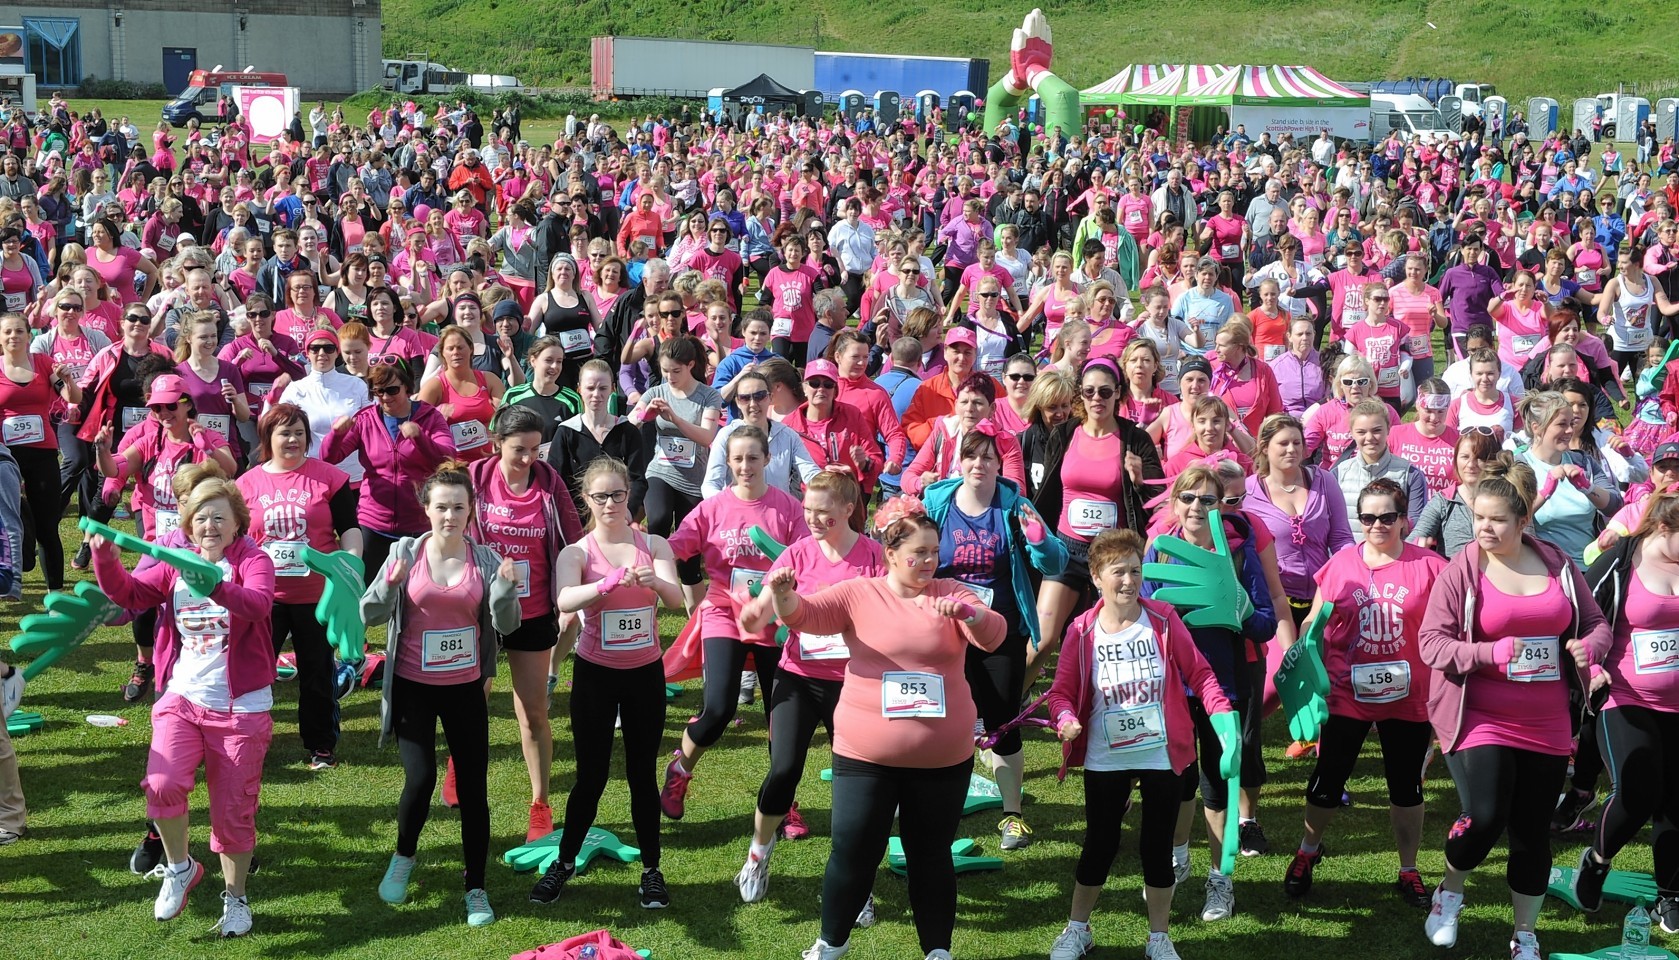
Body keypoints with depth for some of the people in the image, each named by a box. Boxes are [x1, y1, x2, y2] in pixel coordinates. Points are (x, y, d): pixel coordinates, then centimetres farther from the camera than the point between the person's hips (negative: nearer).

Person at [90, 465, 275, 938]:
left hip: (240, 707, -3)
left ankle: (235, 898, 27)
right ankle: (180, 867, 7)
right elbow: (128, 593, 0)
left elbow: (257, 604, -28)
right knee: (162, 784, -20)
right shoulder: (174, 564, 8)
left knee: (233, 810, 6)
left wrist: (214, 584, -44)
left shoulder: (253, 561, -8)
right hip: (182, 698, 3)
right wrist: (106, 559, -17)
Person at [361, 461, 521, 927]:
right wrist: (390, 584, -23)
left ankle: (476, 888, 16)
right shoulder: (405, 552, -3)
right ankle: (404, 856, 22)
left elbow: (506, 625, -7)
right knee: (420, 778, -10)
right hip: (412, 687, -1)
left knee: (473, 787, 2)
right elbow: (370, 615, -4)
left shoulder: (486, 559, -2)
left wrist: (505, 586, -25)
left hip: (465, 688, 1)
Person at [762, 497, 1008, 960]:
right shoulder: (859, 594, -2)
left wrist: (969, 613, -36)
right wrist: (783, 595, -35)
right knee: (854, 852, 5)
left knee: (931, 854, 13)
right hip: (866, 756, -1)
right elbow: (804, 614, -11)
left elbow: (993, 635, -13)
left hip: (943, 758, 1)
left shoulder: (952, 593, 1)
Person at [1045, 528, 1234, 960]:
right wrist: (1066, 720, -22)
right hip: (1105, 759, 0)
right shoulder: (1083, 631, -6)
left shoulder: (1163, 620, -6)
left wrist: (1223, 714, -16)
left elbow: (1198, 673, -2)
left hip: (1161, 757, 0)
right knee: (1099, 845, 9)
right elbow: (1063, 690, -1)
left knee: (1157, 847, 7)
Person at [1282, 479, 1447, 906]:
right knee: (1327, 781, 10)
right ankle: (1307, 851, 35)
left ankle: (1408, 871, 26)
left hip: (1408, 698, -1)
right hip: (1347, 695, 1)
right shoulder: (1340, 565, 0)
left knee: (1407, 786, 11)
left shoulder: (1429, 567, -5)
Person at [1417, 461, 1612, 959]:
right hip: (1482, 720, -3)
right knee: (1484, 818, -17)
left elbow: (1595, 622, 12)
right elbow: (1430, 642, -10)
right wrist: (1492, 653, -24)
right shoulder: (1461, 570, -8)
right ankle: (1449, 893, 14)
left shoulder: (1557, 563, 3)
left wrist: (1589, 648, -11)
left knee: (1532, 832, 9)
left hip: (1546, 725, 4)